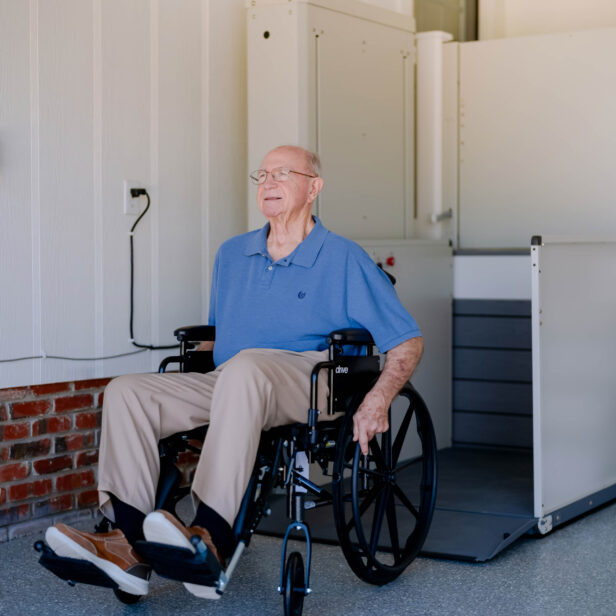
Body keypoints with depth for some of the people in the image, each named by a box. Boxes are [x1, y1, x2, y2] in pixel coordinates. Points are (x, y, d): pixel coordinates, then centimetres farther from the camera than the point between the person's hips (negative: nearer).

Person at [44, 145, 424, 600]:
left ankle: (212, 537, -48)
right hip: (226, 383, 6)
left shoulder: (345, 260, 7)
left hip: (309, 383, -6)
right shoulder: (232, 255, 23)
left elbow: (408, 341, 4)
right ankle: (129, 544, -29)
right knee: (126, 391, -16)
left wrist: (377, 402, -11)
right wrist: (186, 402, 20)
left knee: (246, 366, -40)